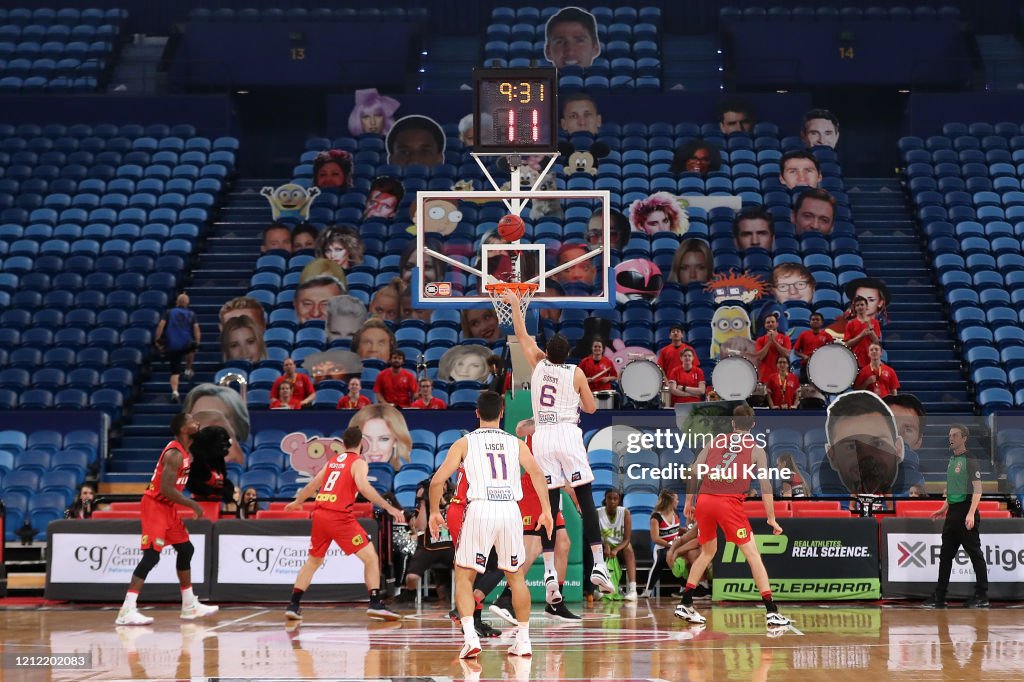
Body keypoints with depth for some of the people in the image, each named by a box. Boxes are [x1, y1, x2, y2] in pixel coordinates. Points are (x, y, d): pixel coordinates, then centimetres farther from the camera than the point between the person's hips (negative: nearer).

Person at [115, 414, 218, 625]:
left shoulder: (185, 452, 9)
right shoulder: (174, 454, -21)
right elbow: (166, 489, -27)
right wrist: (192, 504, -20)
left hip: (167, 506, 10)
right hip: (155, 505, -10)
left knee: (186, 550, 15)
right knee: (151, 555, -16)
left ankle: (189, 606, 26)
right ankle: (127, 611, -20)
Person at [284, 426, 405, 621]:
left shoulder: (332, 461, 19)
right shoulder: (358, 463, 0)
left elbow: (312, 485, 31)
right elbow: (363, 487, -19)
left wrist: (297, 502, 49)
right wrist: (389, 508, -23)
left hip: (320, 515, 7)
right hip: (339, 517, -6)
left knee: (313, 561, 22)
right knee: (370, 557, -2)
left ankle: (293, 605, 20)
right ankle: (376, 604, -12)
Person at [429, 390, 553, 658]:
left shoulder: (465, 442, 9)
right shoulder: (516, 443, 14)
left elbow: (437, 481, 3)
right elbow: (537, 473, -1)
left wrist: (434, 512, 16)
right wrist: (546, 510, -1)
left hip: (480, 509, -2)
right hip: (510, 510, 2)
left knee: (463, 575, 8)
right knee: (516, 575, 19)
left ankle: (470, 637, -9)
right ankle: (523, 641, 20)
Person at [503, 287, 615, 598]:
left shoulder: (539, 365, 5)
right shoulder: (576, 373, 1)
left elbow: (522, 336, 20)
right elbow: (591, 408, 8)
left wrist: (515, 304, 32)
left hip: (542, 438, 2)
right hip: (568, 435, -2)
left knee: (549, 504, 1)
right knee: (586, 500, -1)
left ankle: (549, 573, -7)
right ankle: (599, 565, -11)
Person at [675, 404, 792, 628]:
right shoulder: (756, 449, 11)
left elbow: (694, 471, 11)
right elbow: (765, 486, 4)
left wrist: (689, 502, 18)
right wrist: (771, 519, 7)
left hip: (704, 500, 4)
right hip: (730, 502, -3)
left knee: (707, 552, 24)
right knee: (753, 555, 3)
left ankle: (685, 605, 22)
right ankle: (771, 612, -4)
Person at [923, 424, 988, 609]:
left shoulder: (969, 460, -10)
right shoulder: (952, 460, 15)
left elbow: (977, 489, -16)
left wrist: (971, 514, -24)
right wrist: (944, 509, 22)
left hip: (965, 512, -9)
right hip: (953, 513, 9)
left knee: (975, 554, -3)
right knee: (945, 555, 9)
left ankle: (982, 597, 2)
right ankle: (939, 597, 12)